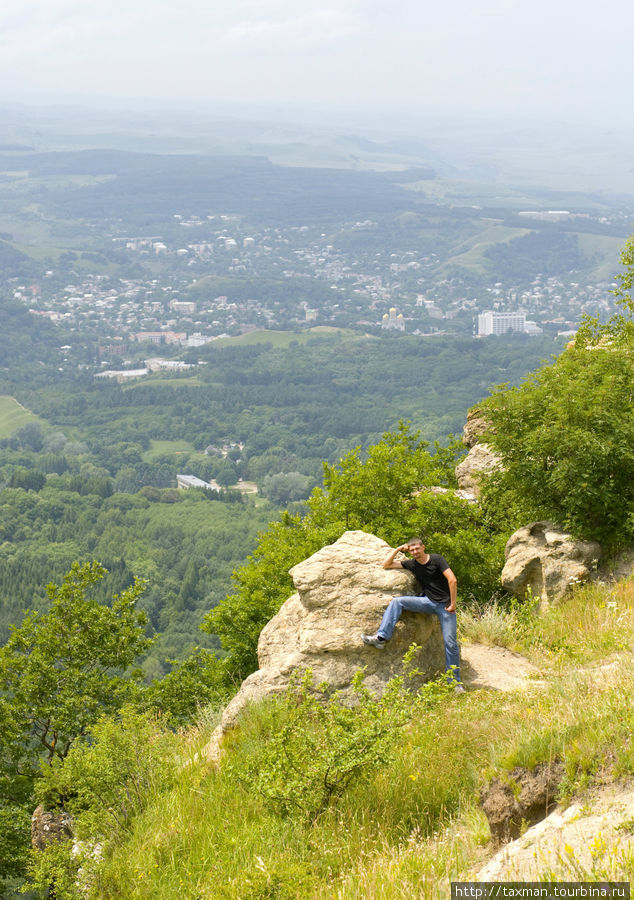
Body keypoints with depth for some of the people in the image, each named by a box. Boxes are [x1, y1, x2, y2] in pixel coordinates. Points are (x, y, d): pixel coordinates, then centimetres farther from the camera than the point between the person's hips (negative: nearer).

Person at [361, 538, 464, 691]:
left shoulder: (436, 559, -8)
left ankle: (455, 681, 0)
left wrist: (452, 604, -15)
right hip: (428, 602, 4)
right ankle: (381, 638, -23)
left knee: (450, 642, -8)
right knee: (397, 602, -15)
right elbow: (386, 565, 9)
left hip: (445, 605, -4)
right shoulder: (412, 564, 7)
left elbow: (452, 580, -14)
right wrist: (398, 550, 1)